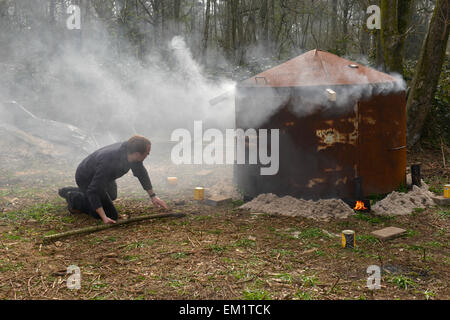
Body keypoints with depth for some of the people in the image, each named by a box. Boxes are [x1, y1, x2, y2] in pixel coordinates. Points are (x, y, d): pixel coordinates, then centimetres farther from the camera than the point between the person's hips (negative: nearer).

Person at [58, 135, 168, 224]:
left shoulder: (129, 150, -20)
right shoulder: (109, 163, -43)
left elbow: (141, 172, -2)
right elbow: (93, 191, -37)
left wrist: (153, 196, 1)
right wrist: (104, 218, -41)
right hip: (87, 179, -8)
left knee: (112, 196, 32)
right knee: (111, 215, -8)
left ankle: (75, 192, 32)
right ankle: (75, 198, 2)